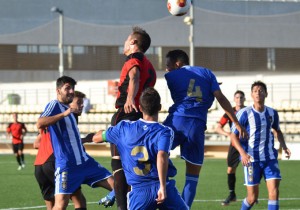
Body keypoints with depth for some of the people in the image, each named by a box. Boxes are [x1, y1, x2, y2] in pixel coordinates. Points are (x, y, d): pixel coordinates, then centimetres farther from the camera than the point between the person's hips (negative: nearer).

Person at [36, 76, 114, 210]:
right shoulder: (54, 105, -5)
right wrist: (64, 114, -26)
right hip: (66, 164, -8)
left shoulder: (69, 109, 20)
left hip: (85, 161, 8)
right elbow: (39, 124, -25)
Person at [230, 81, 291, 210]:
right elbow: (233, 136, -6)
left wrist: (284, 147, 8)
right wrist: (243, 153, -21)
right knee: (252, 198, 0)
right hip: (252, 159, -3)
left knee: (274, 191, -12)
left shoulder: (272, 113, 6)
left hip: (270, 158, 3)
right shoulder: (244, 113, -8)